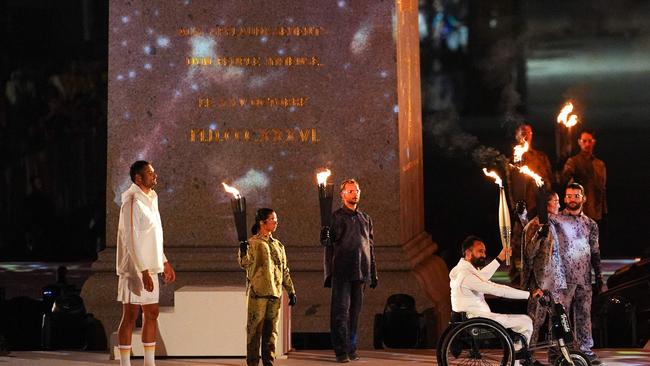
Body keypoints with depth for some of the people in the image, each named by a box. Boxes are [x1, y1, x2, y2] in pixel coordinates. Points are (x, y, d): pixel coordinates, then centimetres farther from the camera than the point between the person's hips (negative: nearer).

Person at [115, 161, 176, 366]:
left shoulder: (151, 200, 14)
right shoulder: (133, 202, -16)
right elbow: (131, 240, -21)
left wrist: (164, 263, 21)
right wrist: (144, 271, -25)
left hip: (150, 268, 9)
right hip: (134, 269, -9)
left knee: (152, 314, 12)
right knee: (130, 316, -4)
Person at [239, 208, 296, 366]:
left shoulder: (278, 245, 16)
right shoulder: (253, 243, -2)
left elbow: (285, 270, 20)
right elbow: (245, 264, -17)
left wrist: (291, 291, 18)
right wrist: (243, 251, -37)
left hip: (275, 293, 6)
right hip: (258, 293, -6)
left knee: (271, 330, 9)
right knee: (255, 329, -2)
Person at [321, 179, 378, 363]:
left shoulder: (366, 219, 17)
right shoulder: (336, 217, 2)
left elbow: (371, 247, 21)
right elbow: (329, 245, -5)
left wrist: (374, 273, 18)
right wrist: (325, 239, -29)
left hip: (360, 272, 5)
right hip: (342, 271, -5)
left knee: (355, 310, 9)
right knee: (341, 310, -7)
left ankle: (352, 347, 15)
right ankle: (341, 350, -6)